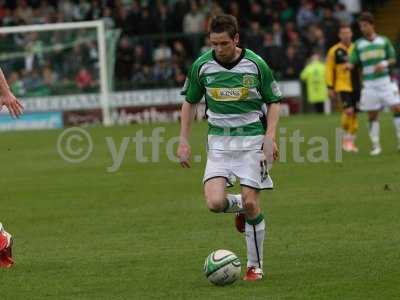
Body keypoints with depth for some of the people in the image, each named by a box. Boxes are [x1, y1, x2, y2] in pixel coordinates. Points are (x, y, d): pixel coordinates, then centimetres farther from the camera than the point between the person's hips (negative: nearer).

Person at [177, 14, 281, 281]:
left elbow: (273, 102, 3)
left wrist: (270, 136, -10)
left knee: (250, 204, -7)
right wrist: (184, 140, 6)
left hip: (252, 139, -2)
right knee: (215, 203, -15)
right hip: (219, 141, 2)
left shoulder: (256, 64, -7)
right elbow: (190, 102, 12)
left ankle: (256, 266, 8)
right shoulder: (202, 66, -2)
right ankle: (240, 206, 22)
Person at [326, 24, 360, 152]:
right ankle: (346, 138, -2)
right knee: (348, 111, -19)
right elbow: (329, 70, 0)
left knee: (354, 114, 6)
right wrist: (330, 88, -4)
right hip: (343, 87, -4)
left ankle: (351, 142, 16)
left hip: (356, 87, 4)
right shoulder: (334, 51, -2)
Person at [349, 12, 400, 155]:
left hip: (385, 81, -1)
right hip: (369, 84, 1)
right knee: (372, 115, 1)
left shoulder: (383, 40, 6)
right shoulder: (358, 44, 7)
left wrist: (384, 63, -12)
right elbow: (352, 63, 4)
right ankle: (375, 146, 7)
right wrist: (349, 66, -20)